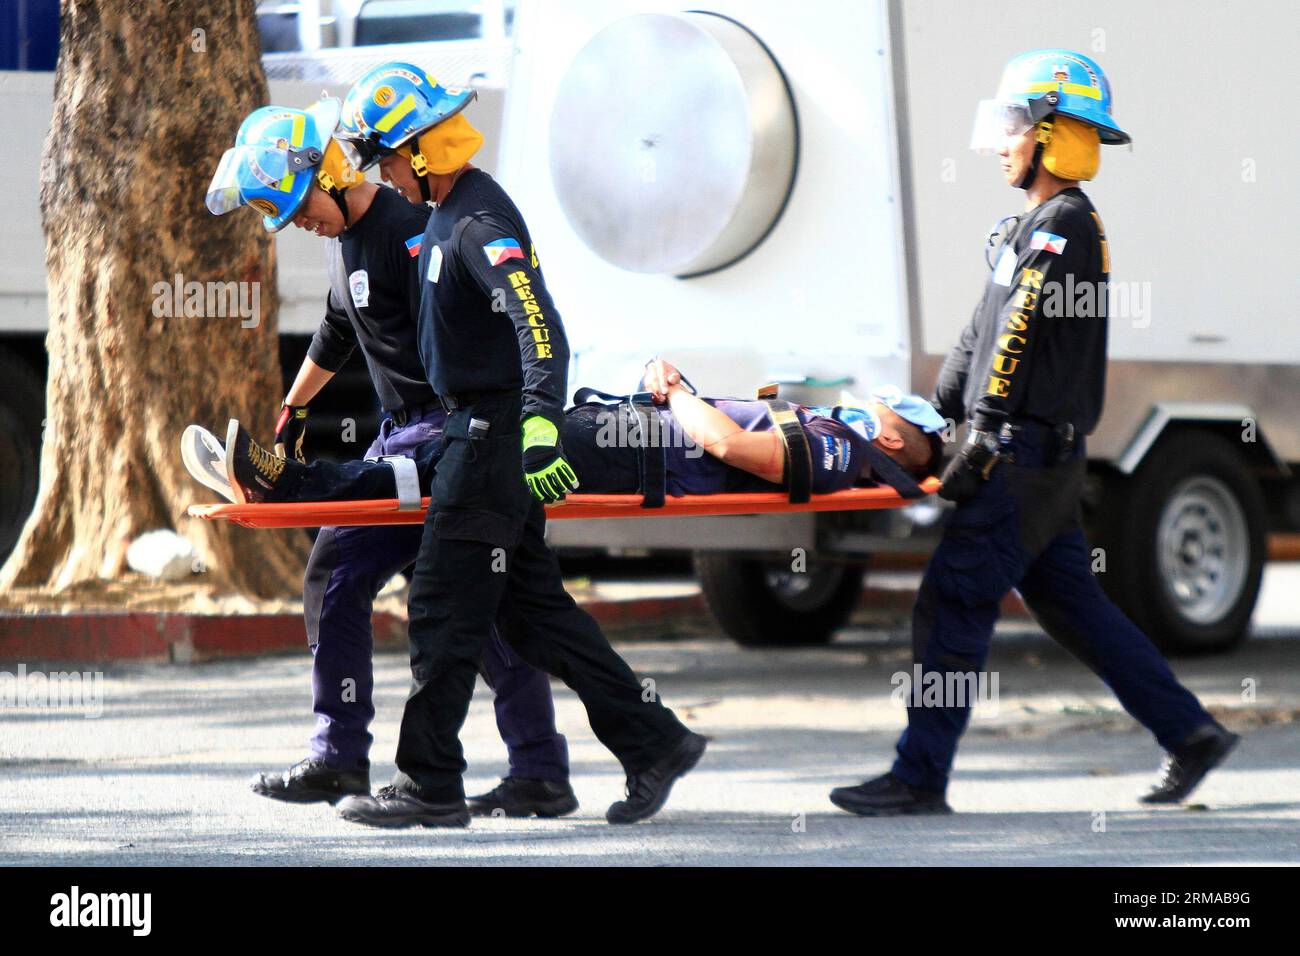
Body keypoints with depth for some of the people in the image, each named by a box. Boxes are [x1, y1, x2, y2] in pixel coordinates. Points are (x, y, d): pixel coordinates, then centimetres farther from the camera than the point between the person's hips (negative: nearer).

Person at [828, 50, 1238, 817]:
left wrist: (985, 449, -20)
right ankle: (1191, 733, 16)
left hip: (1031, 454, -10)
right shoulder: (1041, 225, 19)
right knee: (1073, 605, 13)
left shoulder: (1065, 226, -13)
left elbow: (1017, 341, -18)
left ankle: (920, 779, -9)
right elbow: (983, 338, 24)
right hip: (1038, 458, 10)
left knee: (954, 604, -9)